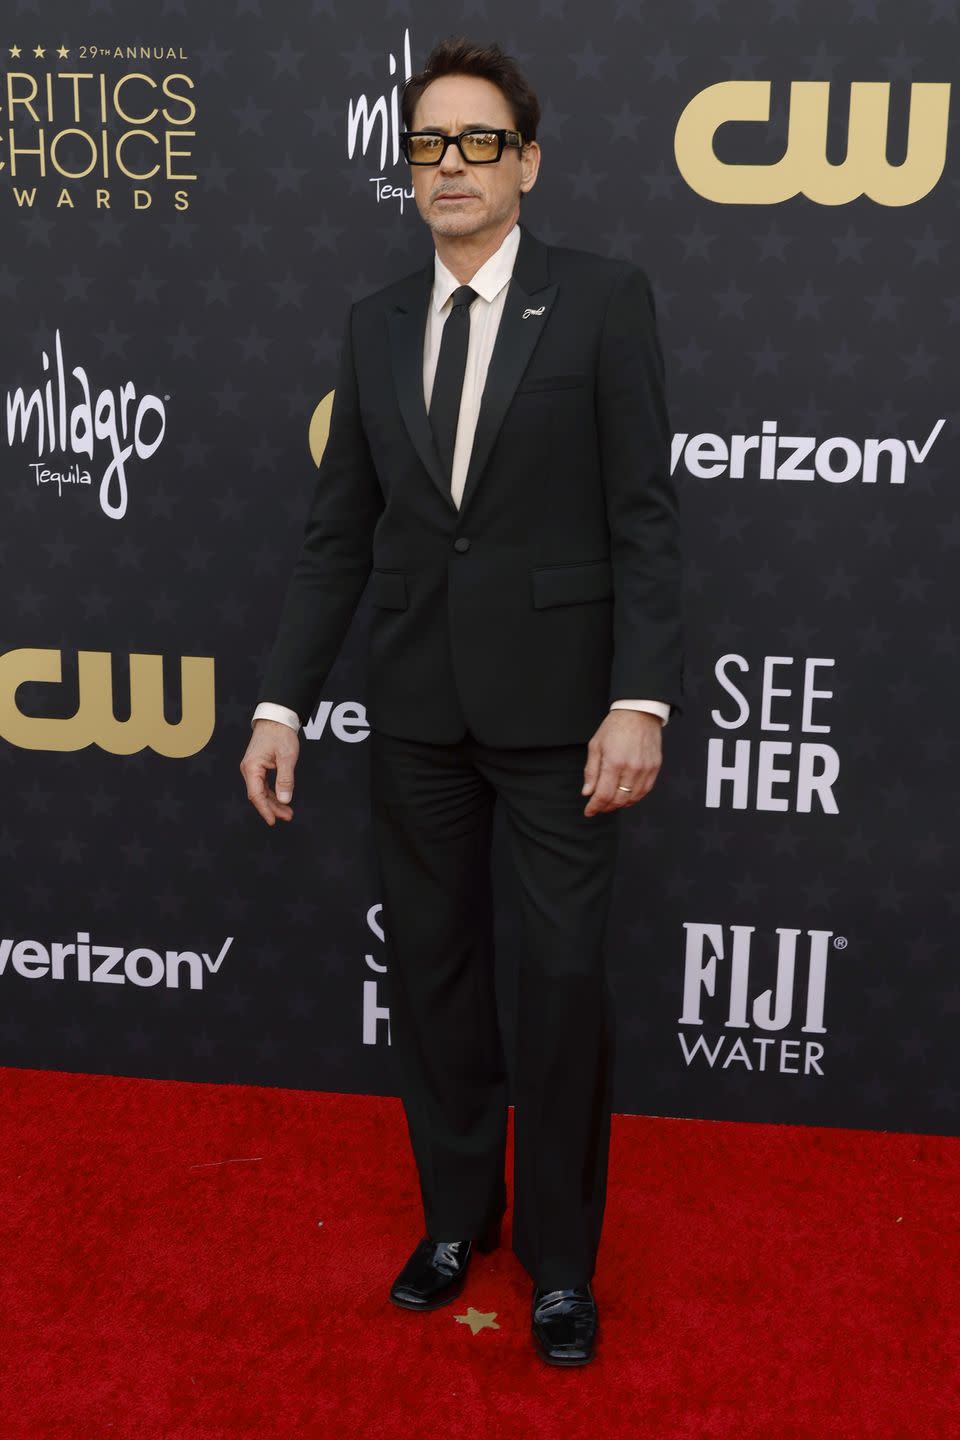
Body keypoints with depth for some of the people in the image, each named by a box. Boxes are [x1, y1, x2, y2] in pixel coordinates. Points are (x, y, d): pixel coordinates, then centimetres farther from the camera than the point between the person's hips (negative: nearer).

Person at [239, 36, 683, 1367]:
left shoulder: (603, 300, -3)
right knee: (432, 965, 13)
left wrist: (640, 703, -16)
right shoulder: (376, 324, 9)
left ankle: (560, 1254, 22)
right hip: (419, 705, 4)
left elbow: (645, 514, -8)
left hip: (556, 703, -4)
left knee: (566, 977, 3)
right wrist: (282, 705, 4)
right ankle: (457, 1214, 33)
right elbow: (339, 532, 9)